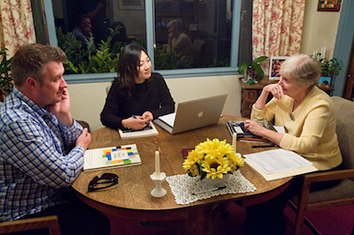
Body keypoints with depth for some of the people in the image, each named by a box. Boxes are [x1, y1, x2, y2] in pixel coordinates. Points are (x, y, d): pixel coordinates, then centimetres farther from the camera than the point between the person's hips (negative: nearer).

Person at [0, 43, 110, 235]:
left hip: (56, 192, 8)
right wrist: (81, 148, -9)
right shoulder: (16, 123, -31)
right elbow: (63, 176, -28)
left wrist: (64, 115, -13)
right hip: (31, 212, -8)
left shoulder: (43, 105, -3)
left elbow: (75, 142, 5)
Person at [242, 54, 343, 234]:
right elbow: (258, 117, 3)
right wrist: (265, 91, -12)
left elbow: (304, 146, -35)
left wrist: (264, 132, -32)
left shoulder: (320, 105, -24)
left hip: (319, 167, -6)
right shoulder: (285, 95, -3)